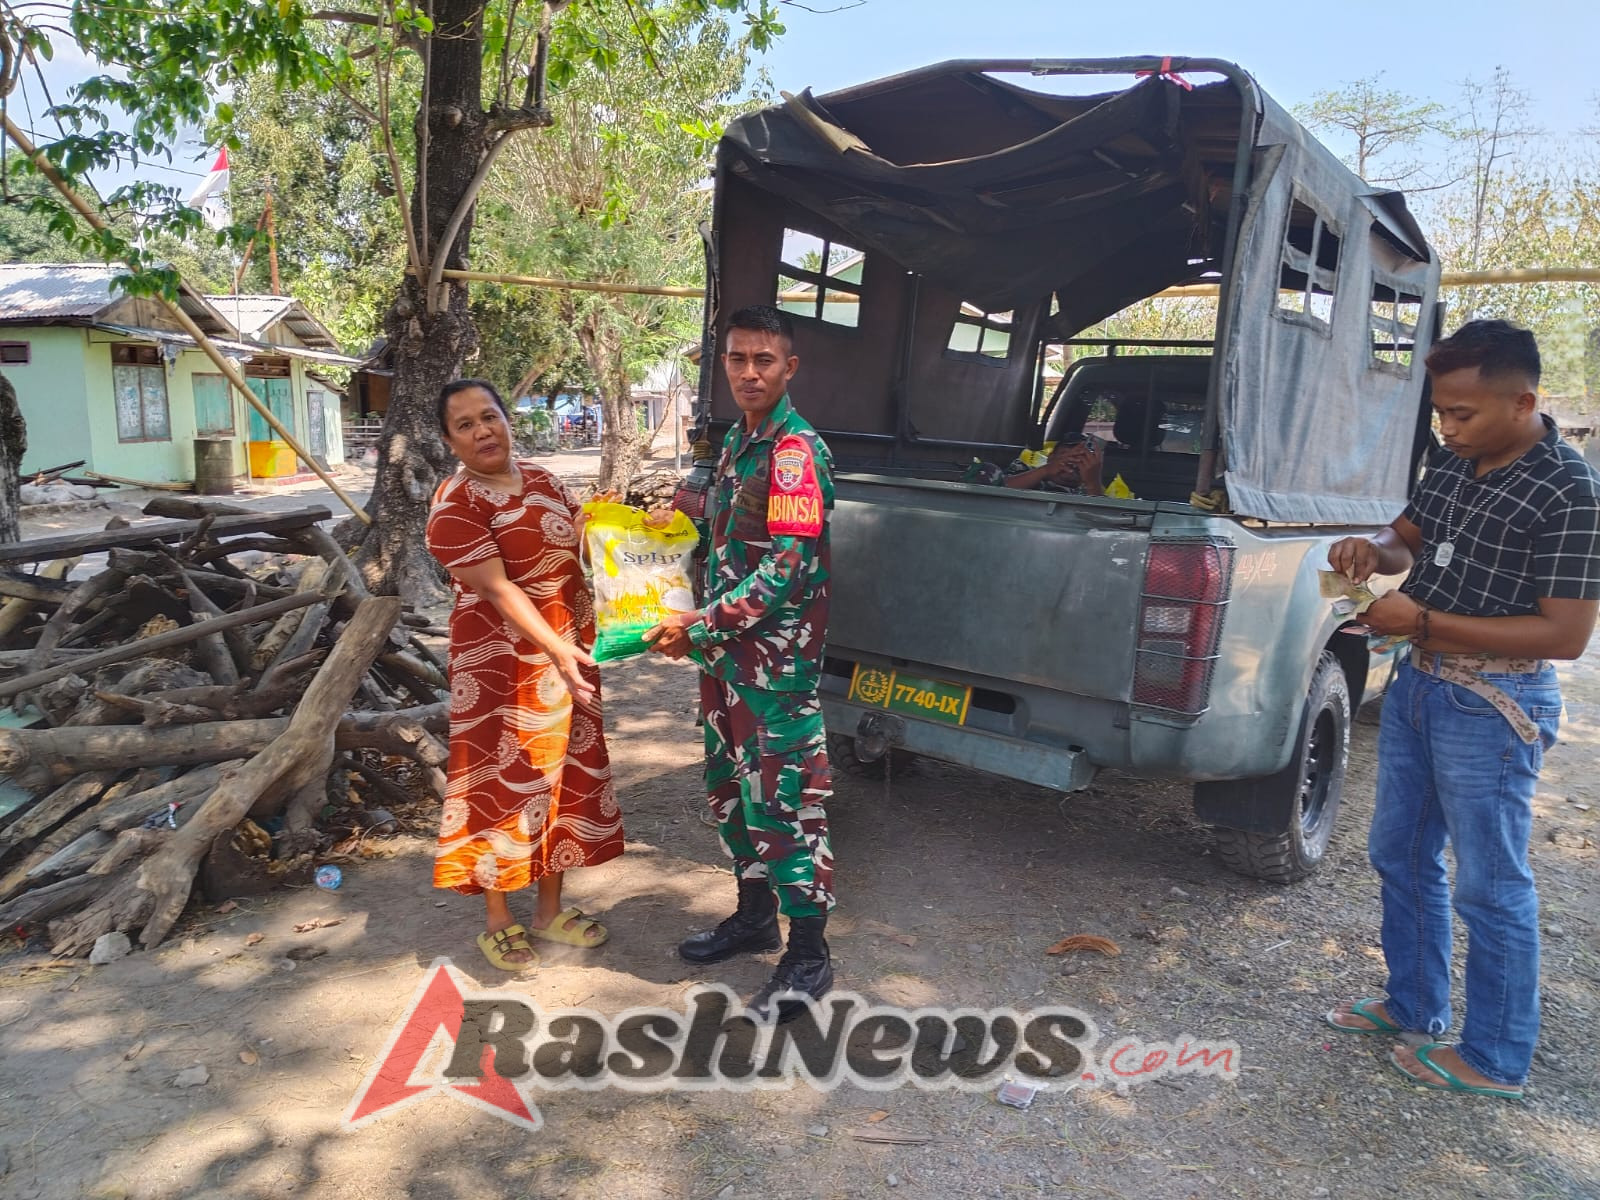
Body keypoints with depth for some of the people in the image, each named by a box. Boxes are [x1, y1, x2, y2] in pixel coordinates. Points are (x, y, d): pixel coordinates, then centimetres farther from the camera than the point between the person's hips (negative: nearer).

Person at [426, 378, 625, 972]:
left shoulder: (543, 481, 8)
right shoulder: (456, 505, -14)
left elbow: (575, 555, 19)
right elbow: (497, 590, -24)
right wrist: (555, 649, -34)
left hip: (567, 653, 7)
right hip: (504, 664, -7)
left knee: (563, 778, 14)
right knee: (504, 783, 3)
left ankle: (550, 910, 30)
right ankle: (498, 921, 23)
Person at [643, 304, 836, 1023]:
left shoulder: (796, 450, -16)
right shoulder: (738, 441, 13)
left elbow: (787, 567, -23)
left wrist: (700, 625, -20)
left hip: (777, 657, -9)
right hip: (726, 650, 9)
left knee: (782, 798, -3)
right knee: (731, 787, 18)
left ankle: (808, 956, 12)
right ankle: (754, 916, 37)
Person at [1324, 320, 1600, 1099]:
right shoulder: (1455, 463, 3)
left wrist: (1424, 620, -24)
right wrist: (1373, 551, -5)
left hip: (1491, 711, -8)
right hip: (1417, 685, 8)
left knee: (1490, 888, 6)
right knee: (1399, 857, 18)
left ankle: (1493, 1059, 24)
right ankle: (1413, 1006, 37)